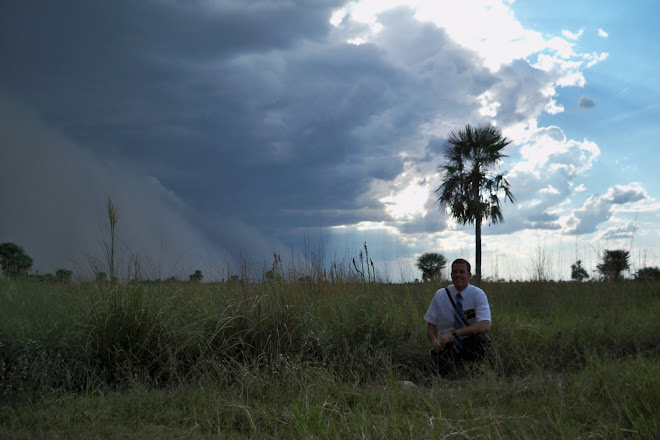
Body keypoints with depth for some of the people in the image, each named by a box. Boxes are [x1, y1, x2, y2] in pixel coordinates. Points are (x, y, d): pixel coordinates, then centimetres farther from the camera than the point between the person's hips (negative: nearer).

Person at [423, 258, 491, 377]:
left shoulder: (478, 294, -9)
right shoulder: (439, 295, -2)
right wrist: (434, 340, -23)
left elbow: (485, 326, -23)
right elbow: (431, 325, 2)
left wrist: (454, 333, -32)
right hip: (446, 345, -2)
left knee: (480, 335, -32)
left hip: (471, 344, 2)